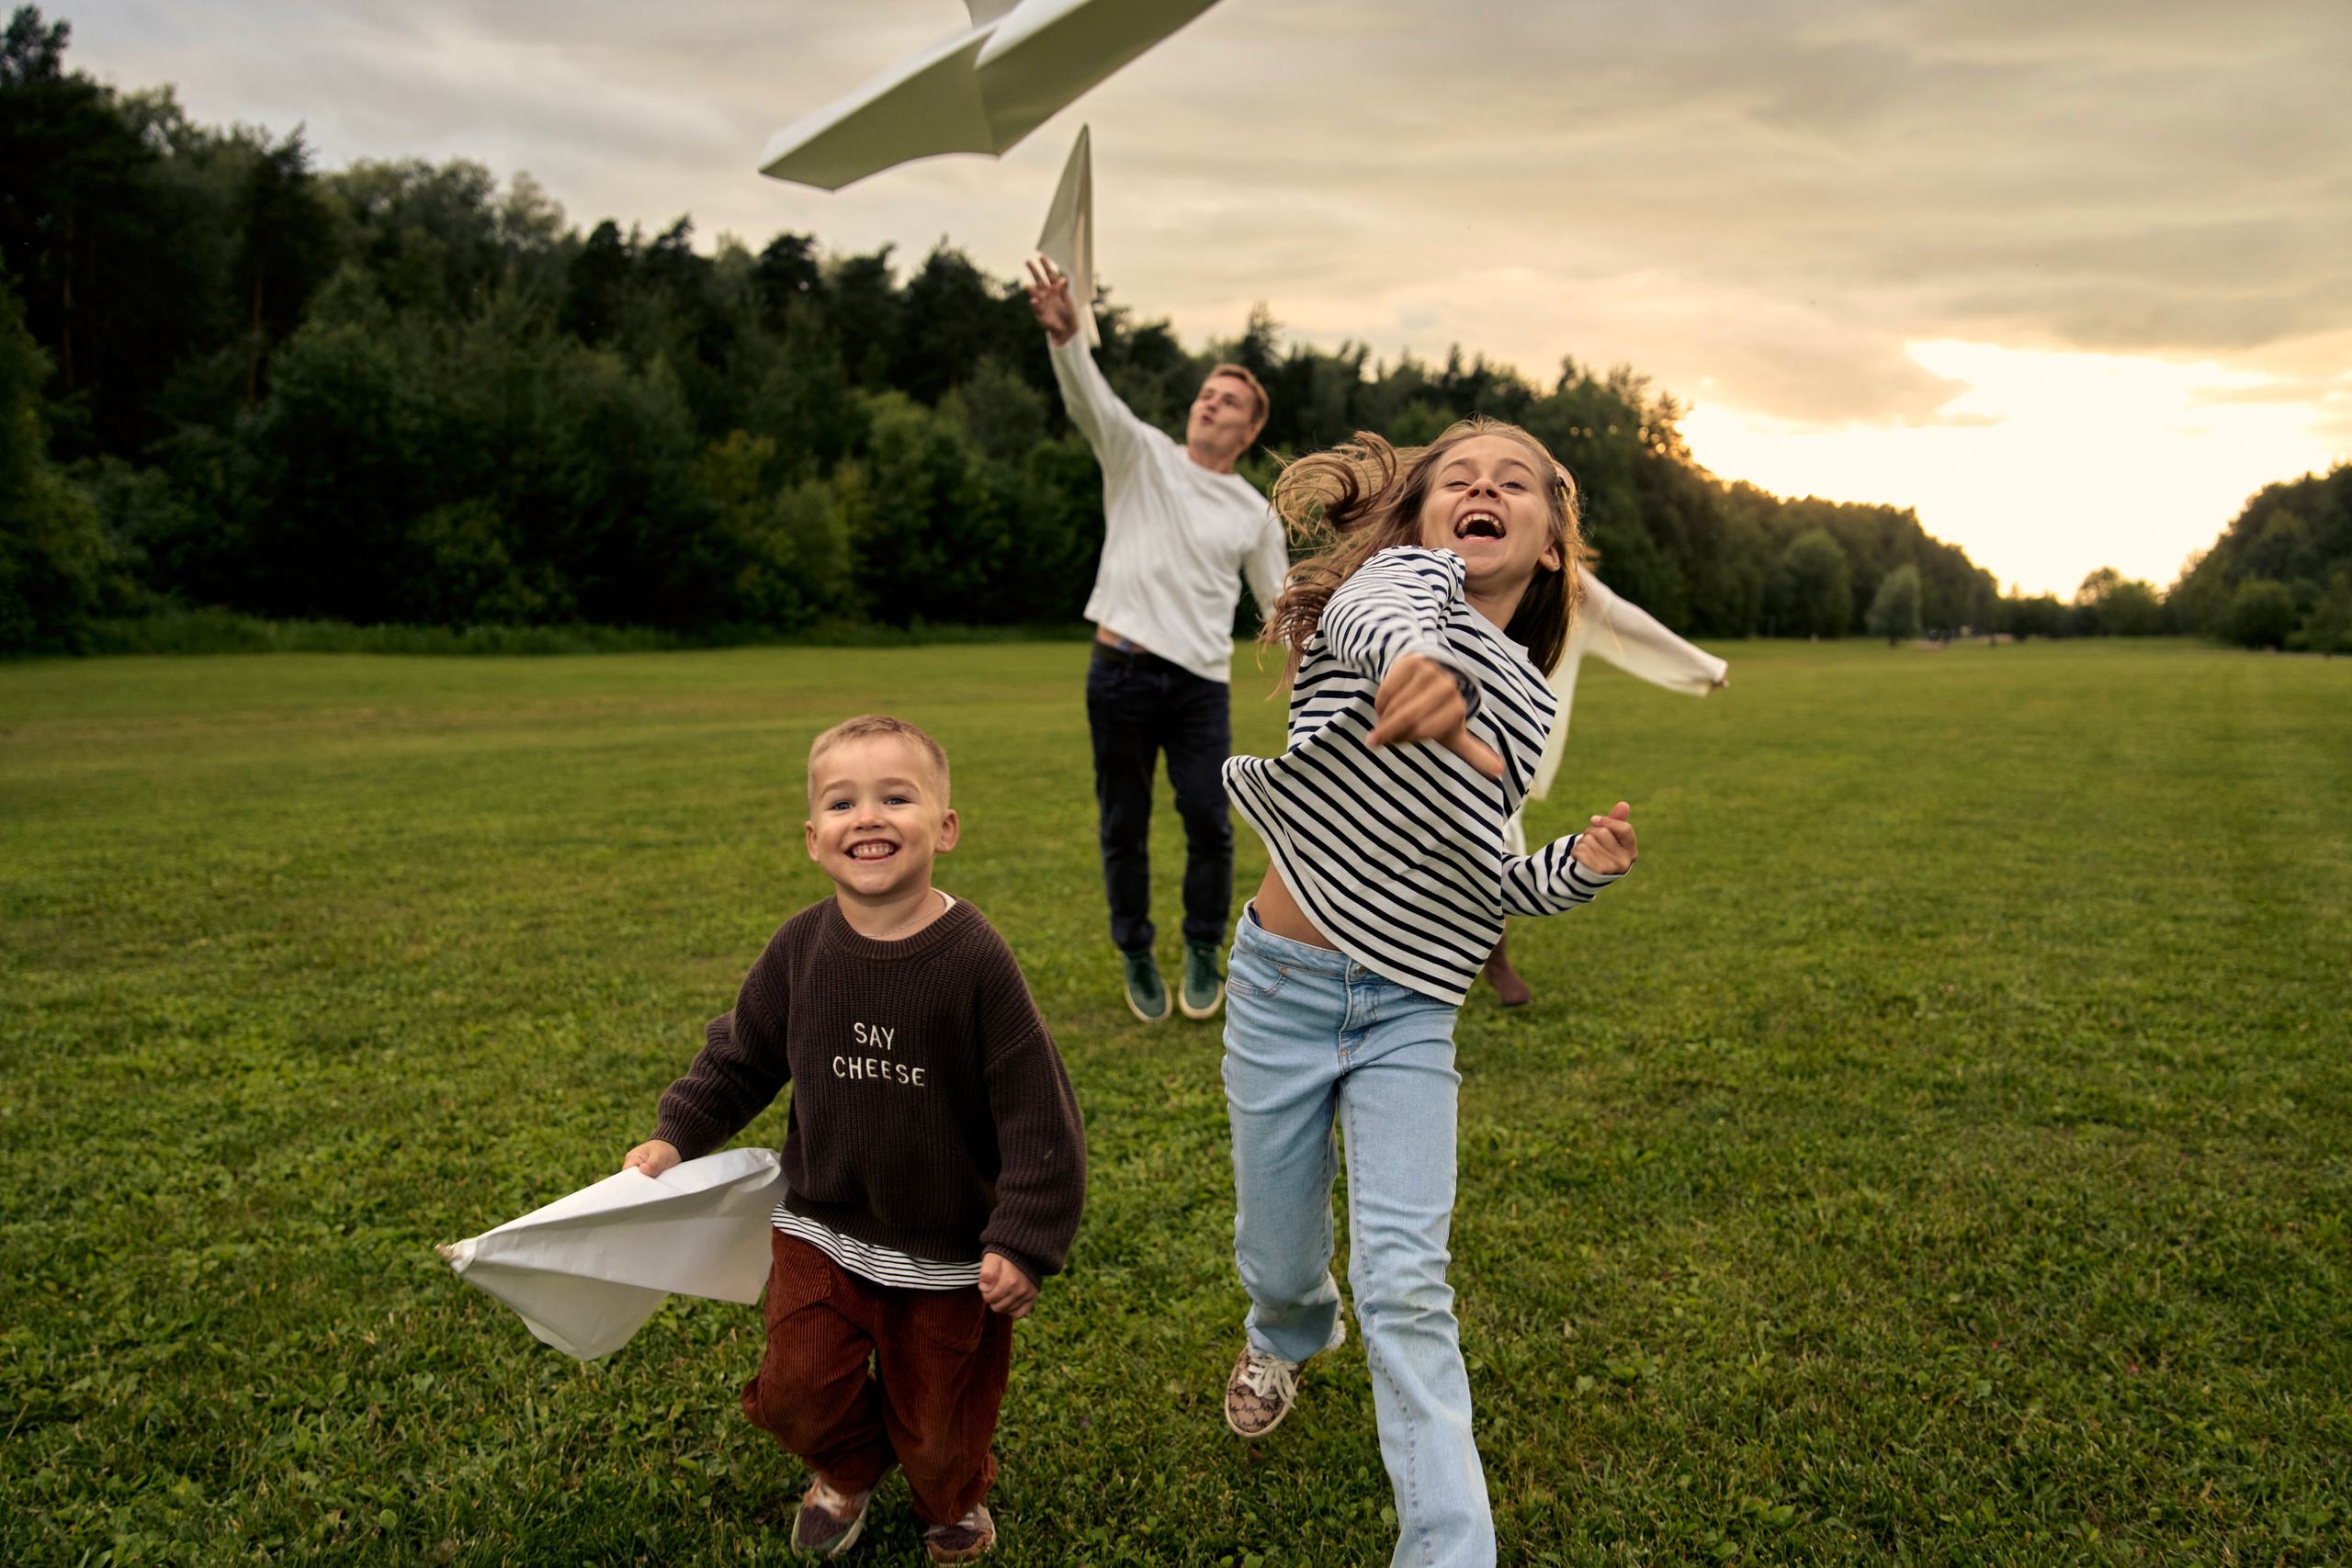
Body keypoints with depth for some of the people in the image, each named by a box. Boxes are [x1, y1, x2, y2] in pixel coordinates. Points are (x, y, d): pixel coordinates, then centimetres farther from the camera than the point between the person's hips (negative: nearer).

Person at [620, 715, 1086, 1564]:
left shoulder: (975, 959, -21)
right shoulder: (801, 947, -10)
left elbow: (1036, 1107, -17)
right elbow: (741, 1057, 8)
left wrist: (1025, 1240, -17)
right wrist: (676, 1136, -2)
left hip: (947, 1250, -3)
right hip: (821, 1229, 3)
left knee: (939, 1418, 13)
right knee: (797, 1388, 6)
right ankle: (846, 1471, 43)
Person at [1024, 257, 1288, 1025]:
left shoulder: (1254, 513, 12)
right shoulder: (1142, 455, 5)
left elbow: (1283, 603, 19)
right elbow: (1092, 401, -14)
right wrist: (1065, 334, -32)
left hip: (1202, 681, 1)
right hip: (1122, 670, -1)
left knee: (1209, 822, -5)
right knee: (1124, 826, 6)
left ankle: (1203, 953, 17)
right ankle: (1136, 957, 23)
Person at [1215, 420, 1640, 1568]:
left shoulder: (1527, 705, 7)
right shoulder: (1404, 573, -8)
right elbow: (1378, 613, -36)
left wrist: (1581, 867, -5)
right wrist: (1418, 660, -60)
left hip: (1409, 1013, 2)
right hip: (1283, 986, -2)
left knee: (1404, 1285, -8)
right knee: (1275, 1258, 15)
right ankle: (1290, 1333, 51)